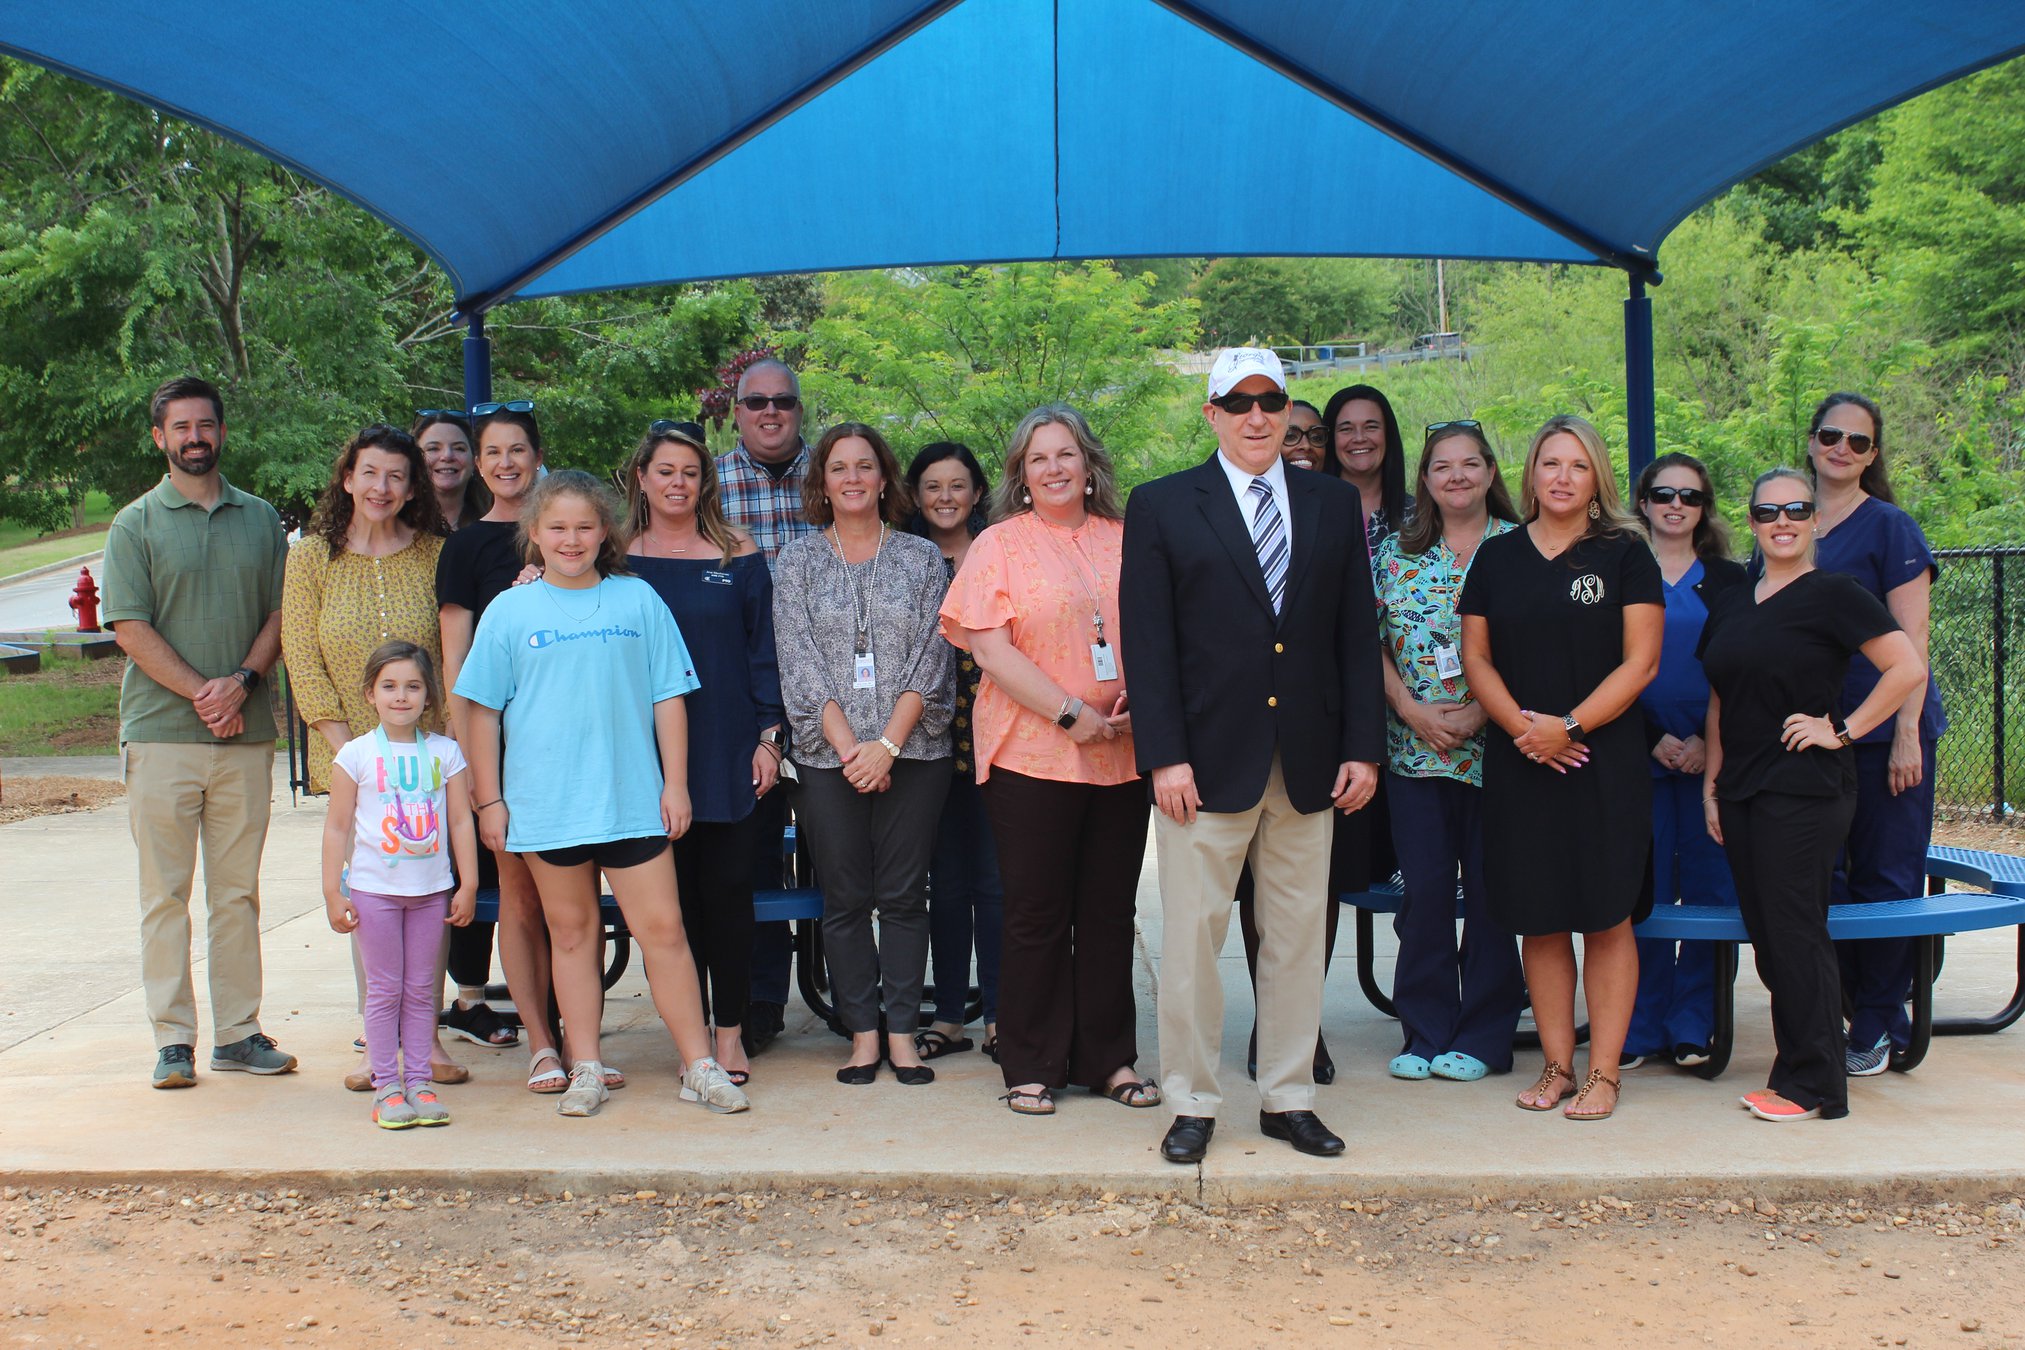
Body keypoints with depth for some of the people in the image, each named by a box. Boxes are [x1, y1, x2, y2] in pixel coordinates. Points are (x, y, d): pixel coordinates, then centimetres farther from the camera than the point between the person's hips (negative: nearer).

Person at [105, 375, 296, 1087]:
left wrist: (240, 682, -9)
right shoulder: (136, 523, 4)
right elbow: (130, 628, -4)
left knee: (238, 890, 7)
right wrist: (201, 693, -13)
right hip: (162, 733, -2)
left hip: (247, 734, 3)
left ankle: (238, 1033, 13)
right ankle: (173, 1039, 6)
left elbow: (281, 613, 8)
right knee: (166, 893, 1)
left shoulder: (260, 519, 12)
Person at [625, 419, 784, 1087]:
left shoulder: (738, 556, 4)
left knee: (728, 889, 1)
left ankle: (729, 1031, 11)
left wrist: (769, 736, -2)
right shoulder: (619, 561, 5)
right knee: (674, 893, 5)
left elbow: (762, 650, 4)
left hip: (729, 753, -1)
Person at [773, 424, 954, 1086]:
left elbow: (930, 659, 0)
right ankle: (862, 1034, 11)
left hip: (912, 752, 0)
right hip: (829, 754, 0)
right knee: (845, 900, 3)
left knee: (904, 895, 2)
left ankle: (903, 1033, 9)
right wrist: (848, 745, -10)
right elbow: (800, 664, 0)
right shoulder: (798, 561, 7)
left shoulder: (922, 558, 7)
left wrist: (888, 744, -11)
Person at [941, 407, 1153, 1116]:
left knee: (1111, 910, 9)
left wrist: (1139, 699, -8)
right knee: (1037, 913, 2)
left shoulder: (1126, 541, 12)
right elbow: (990, 647, -8)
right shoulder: (999, 545, 1)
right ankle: (1032, 1066, 13)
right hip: (1031, 755, -3)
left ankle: (1109, 1057, 20)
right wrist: (1071, 714, -14)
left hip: (1123, 754, 3)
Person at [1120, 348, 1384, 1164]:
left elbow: (1358, 636, 9)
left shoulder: (1335, 504, 11)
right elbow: (1147, 642, -3)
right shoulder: (1162, 507, 2)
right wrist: (1165, 756, -11)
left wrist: (1363, 748, 2)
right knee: (1191, 936, 1)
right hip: (1207, 760, -3)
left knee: (1299, 937, 9)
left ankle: (1288, 1098, 21)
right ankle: (1191, 1104, 13)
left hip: (1309, 761, 3)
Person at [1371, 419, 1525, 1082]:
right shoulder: (1395, 551, 9)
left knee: (1490, 890, 3)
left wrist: (1481, 712, -13)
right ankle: (1425, 1033, 14)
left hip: (1495, 747, -2)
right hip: (1414, 748, 2)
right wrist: (1414, 711, -7)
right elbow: (1371, 642, 6)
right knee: (1424, 890, 3)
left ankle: (1484, 1036, 14)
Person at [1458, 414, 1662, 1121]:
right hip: (1518, 763, 3)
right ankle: (1557, 1067, 16)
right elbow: (1476, 656, 7)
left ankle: (1603, 1072, 7)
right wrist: (1524, 725, -9)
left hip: (1604, 759, -3)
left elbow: (1640, 662, -5)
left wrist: (1568, 725, -14)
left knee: (1606, 919, -1)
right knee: (1538, 921, 6)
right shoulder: (1497, 557, 10)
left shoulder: (1624, 554, 1)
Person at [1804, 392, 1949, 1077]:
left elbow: (1910, 641, -8)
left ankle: (1878, 1028, 10)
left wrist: (1906, 733, -15)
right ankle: (1843, 1012, 18)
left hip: (1881, 732, -5)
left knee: (1883, 883, 1)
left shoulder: (1890, 527, -4)